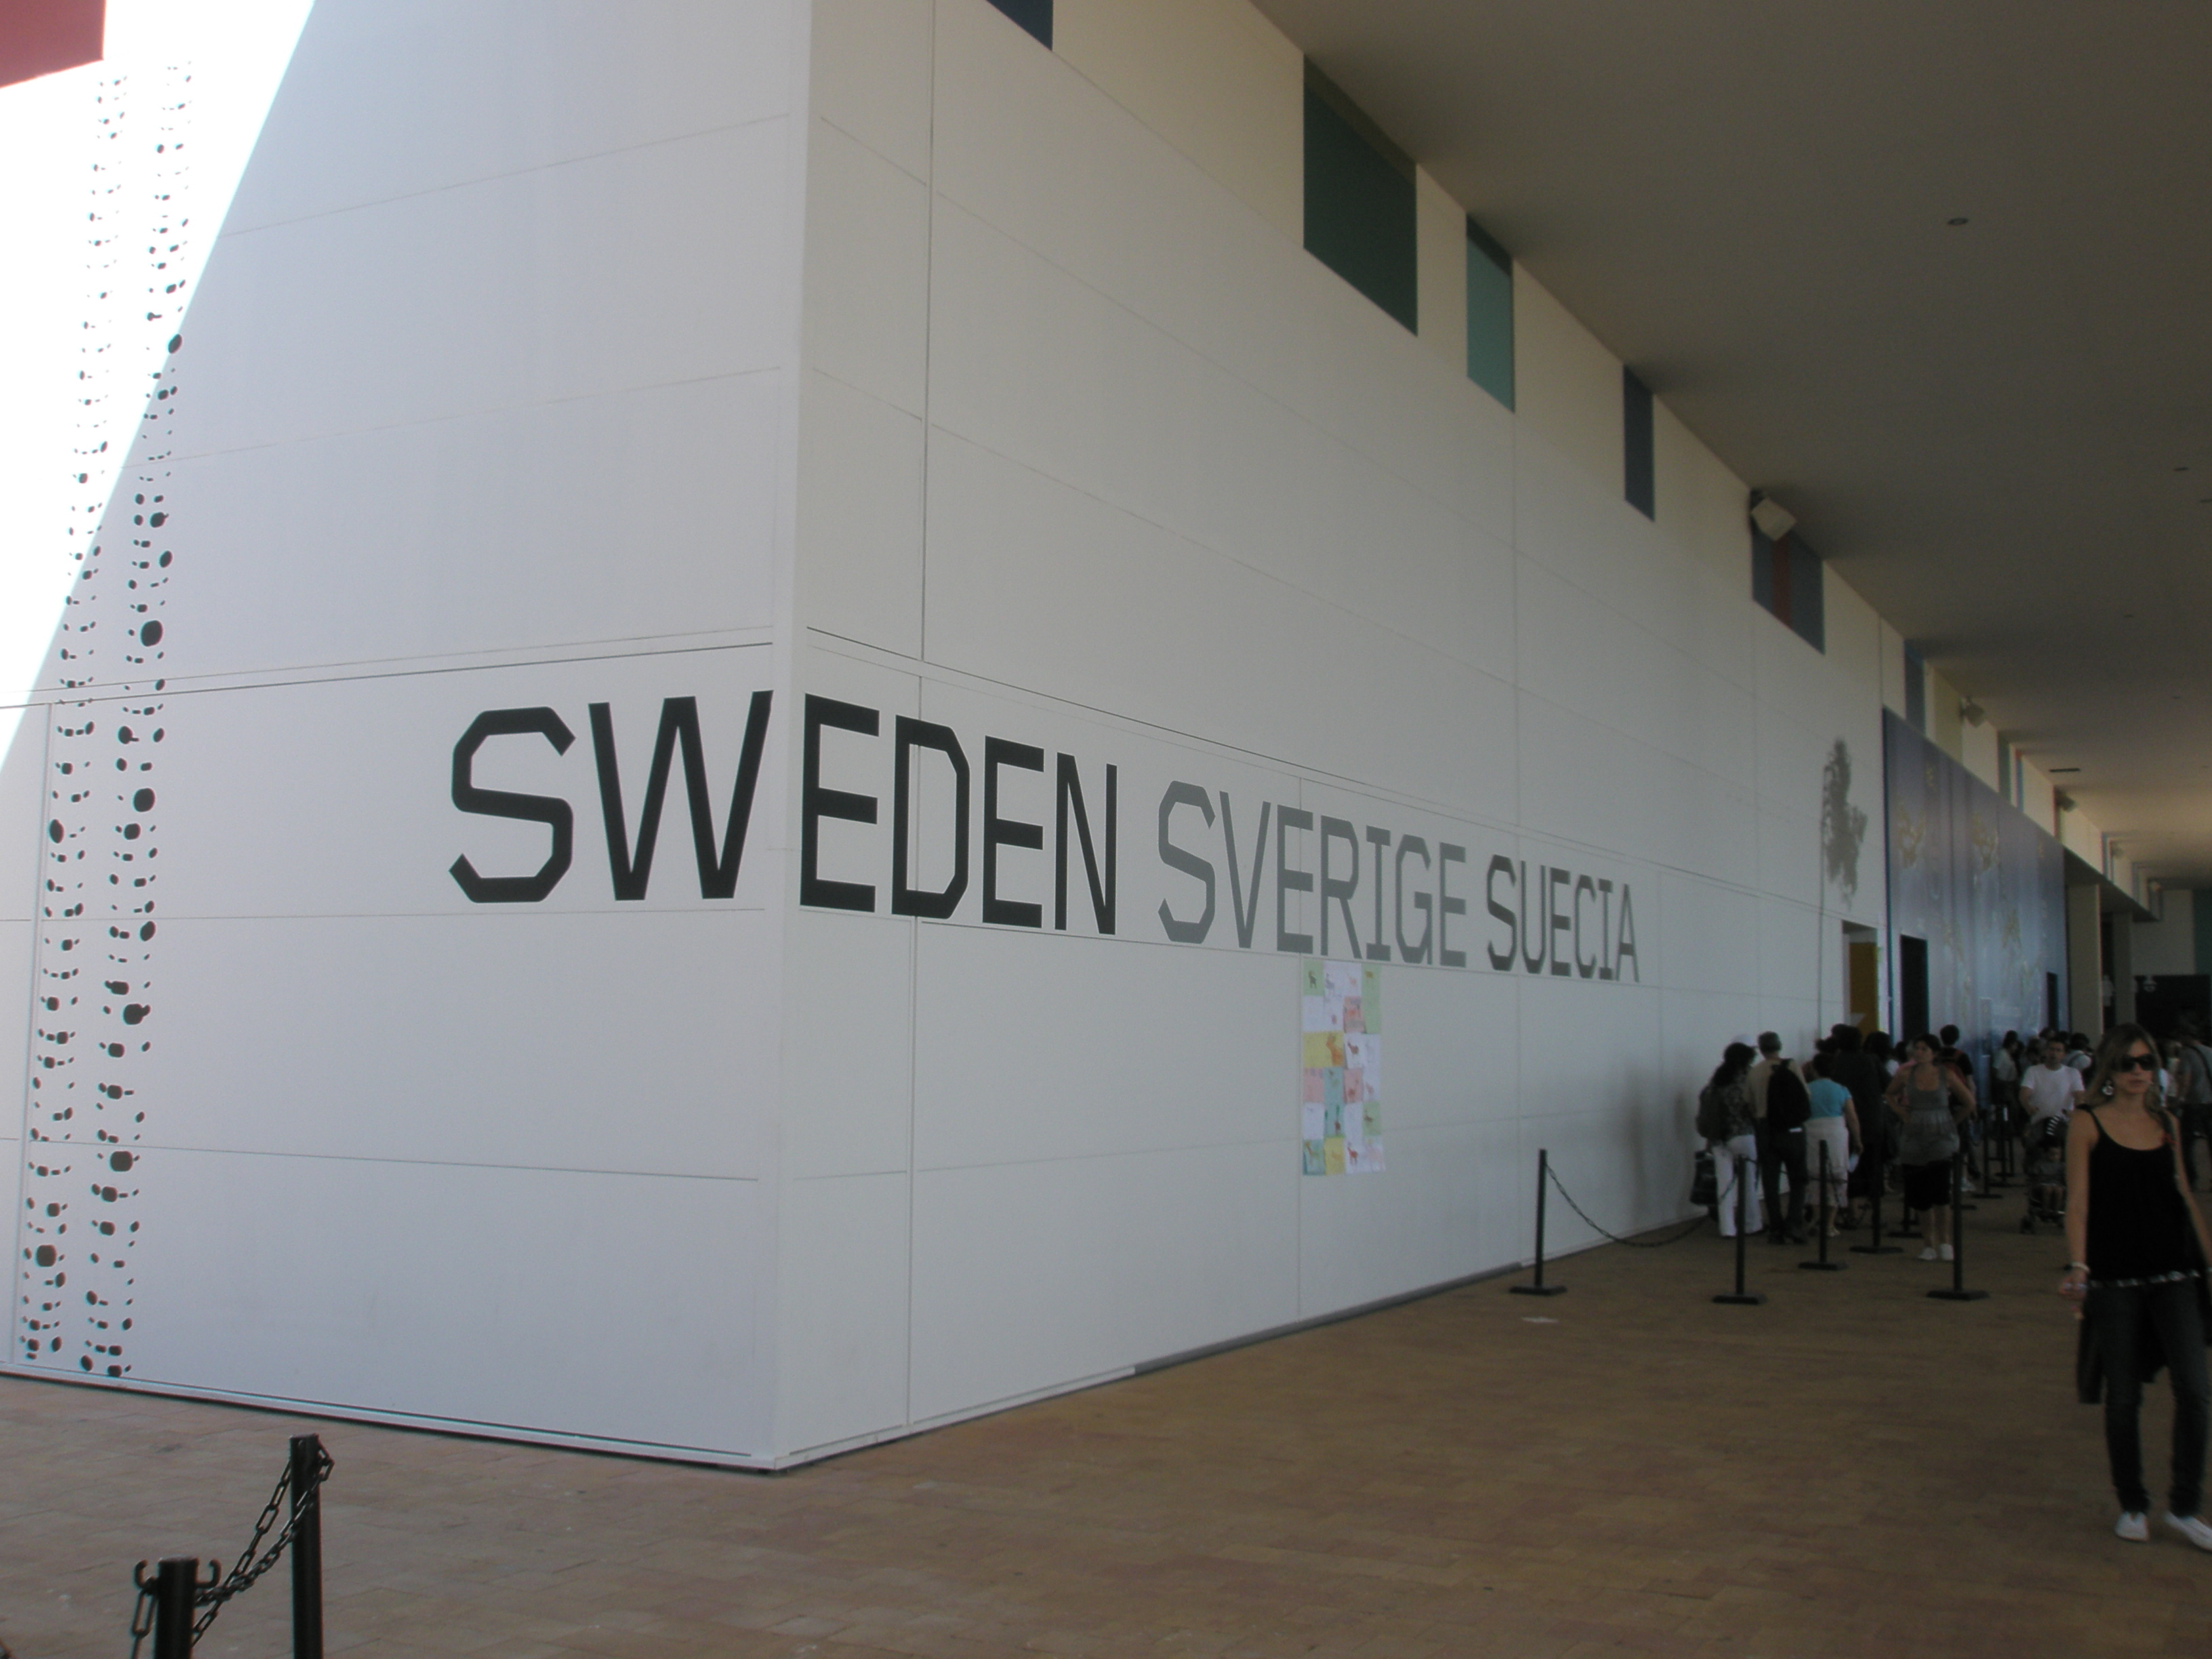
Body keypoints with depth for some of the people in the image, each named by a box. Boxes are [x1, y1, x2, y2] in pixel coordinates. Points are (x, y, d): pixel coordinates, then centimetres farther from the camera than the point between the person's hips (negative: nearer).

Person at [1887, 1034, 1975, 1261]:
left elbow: (1969, 1102, 7)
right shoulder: (1906, 1074, 2)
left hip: (1942, 1137, -3)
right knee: (1921, 1196, 3)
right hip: (1916, 1138, 3)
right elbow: (1890, 1095, 19)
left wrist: (1953, 1122, 5)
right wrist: (1903, 1115, 7)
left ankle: (1944, 1242, -3)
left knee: (1939, 1190, -15)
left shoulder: (1946, 1075, -3)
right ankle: (1929, 1244, 12)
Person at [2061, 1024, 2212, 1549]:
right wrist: (2077, 1265, -20)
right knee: (2124, 1396, 4)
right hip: (2115, 1277, -3)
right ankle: (2132, 1505, 20)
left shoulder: (2165, 1122, 9)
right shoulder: (2087, 1124, -3)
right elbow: (2078, 1200, -9)